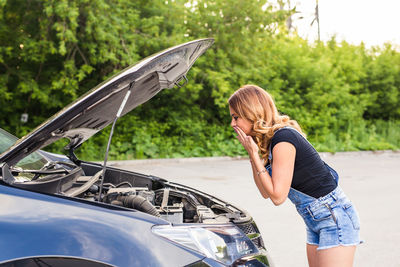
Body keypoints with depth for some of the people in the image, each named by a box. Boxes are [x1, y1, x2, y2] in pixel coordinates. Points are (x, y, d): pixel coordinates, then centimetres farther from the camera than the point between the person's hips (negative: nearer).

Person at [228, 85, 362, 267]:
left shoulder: (283, 139, -21)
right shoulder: (270, 139, 6)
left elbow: (277, 197, -21)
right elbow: (266, 193, 9)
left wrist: (254, 154, -18)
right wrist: (252, 155, 0)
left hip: (335, 218, -10)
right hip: (314, 220, 10)